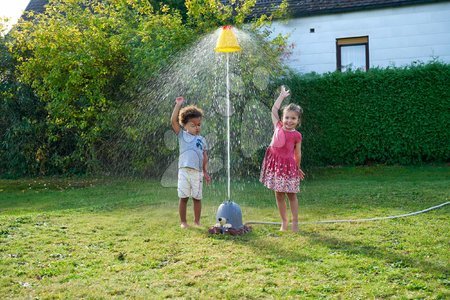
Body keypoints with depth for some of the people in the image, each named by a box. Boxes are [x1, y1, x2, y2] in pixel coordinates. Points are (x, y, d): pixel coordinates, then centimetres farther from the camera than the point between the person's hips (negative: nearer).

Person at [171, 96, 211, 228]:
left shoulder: (202, 140, 14)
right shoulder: (182, 135, 7)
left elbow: (205, 157, 14)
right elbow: (174, 120, -4)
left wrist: (205, 172, 8)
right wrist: (178, 104, -6)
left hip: (197, 172, 2)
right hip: (184, 171, -2)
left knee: (197, 198, 6)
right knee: (183, 197, 2)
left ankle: (197, 221, 18)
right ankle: (183, 222, 11)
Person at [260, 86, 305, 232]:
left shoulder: (296, 135, -3)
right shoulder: (278, 127, 3)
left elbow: (298, 153, 5)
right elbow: (274, 110, 7)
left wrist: (298, 168, 12)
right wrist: (282, 96, 14)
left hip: (289, 165, -3)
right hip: (276, 163, 3)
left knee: (291, 195, 4)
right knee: (278, 195, 7)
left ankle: (295, 222, 12)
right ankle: (284, 222, 17)